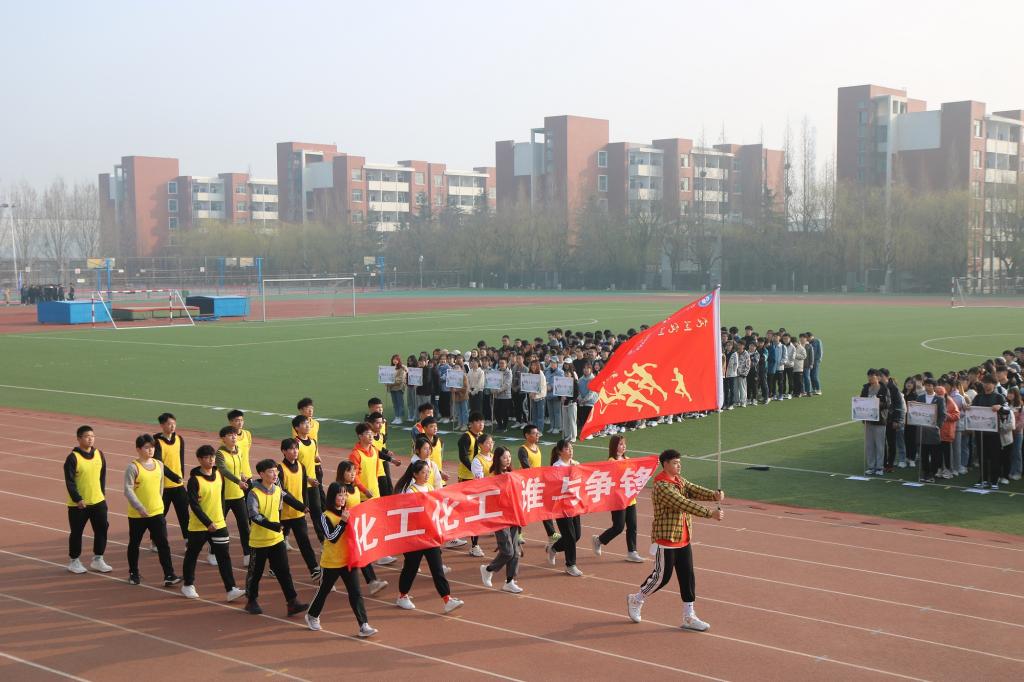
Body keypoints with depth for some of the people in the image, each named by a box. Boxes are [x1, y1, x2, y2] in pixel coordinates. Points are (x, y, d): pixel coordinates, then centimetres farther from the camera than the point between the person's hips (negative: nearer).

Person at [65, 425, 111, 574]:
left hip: (98, 501, 5)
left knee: (102, 529, 5)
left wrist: (102, 494, 11)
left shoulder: (99, 454, 4)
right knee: (76, 532, 7)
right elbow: (69, 481, -14)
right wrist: (77, 499, -18)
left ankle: (97, 559, 20)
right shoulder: (73, 458, -13)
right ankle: (74, 561, 23)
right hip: (78, 504, -5)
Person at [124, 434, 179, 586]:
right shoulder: (133, 467, -11)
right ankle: (133, 574, 28)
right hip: (137, 515, -3)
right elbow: (128, 490, -16)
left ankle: (169, 575, -5)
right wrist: (140, 508, -22)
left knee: (163, 544, -4)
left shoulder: (159, 465, 6)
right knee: (134, 544, 12)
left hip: (157, 512, 3)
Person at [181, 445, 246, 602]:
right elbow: (194, 505, -19)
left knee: (224, 556, -2)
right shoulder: (194, 480, -15)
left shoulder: (219, 475, 3)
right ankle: (188, 585, 30)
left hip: (219, 524, 4)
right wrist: (208, 523, -23)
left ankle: (231, 589, -5)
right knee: (192, 555, 13)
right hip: (198, 526, -4)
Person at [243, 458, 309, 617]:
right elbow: (253, 515, -29)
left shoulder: (278, 490, 3)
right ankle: (251, 601, 27)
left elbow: (289, 498, 26)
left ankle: (292, 602, 1)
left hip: (277, 538, 5)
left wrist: (303, 507, 25)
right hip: (259, 540, -5)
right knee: (255, 572, 9)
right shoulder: (254, 493, -17)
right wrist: (271, 525, -39)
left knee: (284, 571, 1)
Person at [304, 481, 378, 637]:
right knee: (324, 590, 14)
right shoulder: (325, 516, -12)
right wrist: (343, 522, -26)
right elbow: (332, 538, -21)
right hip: (331, 562, -4)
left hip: (348, 559, 4)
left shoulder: (347, 513, 4)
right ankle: (312, 616, 38)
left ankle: (364, 625, -4)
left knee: (355, 593, -2)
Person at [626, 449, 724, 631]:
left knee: (687, 577, 8)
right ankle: (636, 600, 25)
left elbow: (696, 491, -4)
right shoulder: (662, 486, -21)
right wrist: (710, 513, -34)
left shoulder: (680, 481, 9)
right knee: (662, 576, 2)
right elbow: (683, 504, -29)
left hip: (683, 539, 8)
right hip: (666, 539, -8)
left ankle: (689, 617, 15)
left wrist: (715, 495, -24)